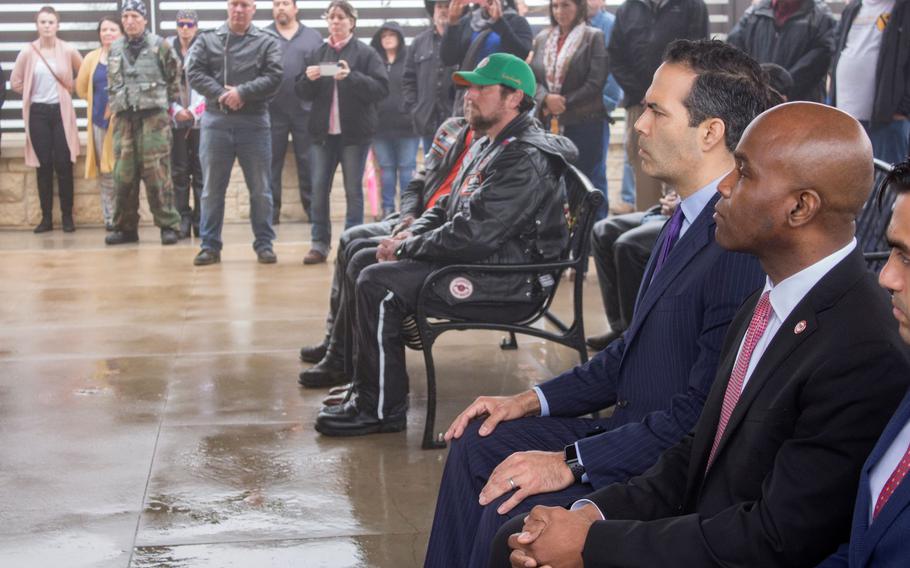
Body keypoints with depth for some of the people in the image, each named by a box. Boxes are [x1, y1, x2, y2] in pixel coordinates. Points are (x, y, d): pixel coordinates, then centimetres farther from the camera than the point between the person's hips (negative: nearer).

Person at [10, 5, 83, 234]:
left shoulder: (68, 51, -4)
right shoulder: (28, 52, -3)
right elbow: (15, 82, 6)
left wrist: (68, 90, 7)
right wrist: (33, 93, 6)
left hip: (61, 112, -1)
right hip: (38, 113, 1)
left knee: (63, 165, -4)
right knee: (44, 166, 3)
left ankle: (67, 216, 4)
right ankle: (46, 217, 7)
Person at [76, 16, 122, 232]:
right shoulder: (92, 58, 10)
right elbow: (81, 88, 17)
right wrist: (101, 101, 9)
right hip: (100, 120, 4)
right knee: (106, 173, 7)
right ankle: (110, 218, 13)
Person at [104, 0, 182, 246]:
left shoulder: (160, 46, 1)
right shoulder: (115, 50, 14)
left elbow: (176, 78, 6)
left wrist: (165, 104, 7)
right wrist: (116, 107, 17)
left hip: (153, 117, -4)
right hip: (124, 118, 4)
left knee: (157, 174, -8)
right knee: (123, 175, 4)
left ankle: (168, 225, -2)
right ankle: (125, 227, 12)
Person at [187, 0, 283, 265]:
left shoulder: (267, 42, 4)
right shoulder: (207, 39, 8)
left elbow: (273, 77, -7)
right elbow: (195, 72, -2)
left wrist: (242, 92, -17)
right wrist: (220, 94, -16)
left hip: (254, 122, -1)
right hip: (215, 121, 1)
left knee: (260, 189, 4)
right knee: (212, 188, 5)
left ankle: (264, 244, 13)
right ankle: (210, 245, 13)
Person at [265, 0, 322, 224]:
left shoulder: (313, 36, 11)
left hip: (305, 110, 1)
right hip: (272, 111, 0)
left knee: (308, 163, 5)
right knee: (271, 163, 4)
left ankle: (314, 211, 11)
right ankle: (270, 212, 10)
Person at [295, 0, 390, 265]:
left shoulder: (366, 53, 1)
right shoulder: (317, 53, 13)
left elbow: (381, 88, -9)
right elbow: (303, 94, 13)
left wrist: (351, 77, -21)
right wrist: (307, 79, -9)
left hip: (354, 133, -3)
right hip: (323, 131, 3)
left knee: (353, 189, 1)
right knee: (318, 188, 0)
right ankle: (319, 243, 5)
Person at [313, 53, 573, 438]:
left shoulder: (527, 160, -20)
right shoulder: (488, 146, 15)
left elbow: (474, 235, -26)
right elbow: (449, 207, 23)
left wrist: (407, 248, -14)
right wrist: (411, 235, 2)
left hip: (508, 285, -11)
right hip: (476, 260, 11)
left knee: (378, 285, -21)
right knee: (363, 262, 12)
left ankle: (380, 409, -10)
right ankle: (366, 387, 15)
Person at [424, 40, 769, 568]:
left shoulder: (745, 247, -25)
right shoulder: (690, 218, 7)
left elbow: (704, 413, -26)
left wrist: (571, 462, -22)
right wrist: (532, 401, 8)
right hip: (632, 427, 10)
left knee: (511, 513, -20)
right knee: (478, 443, 8)